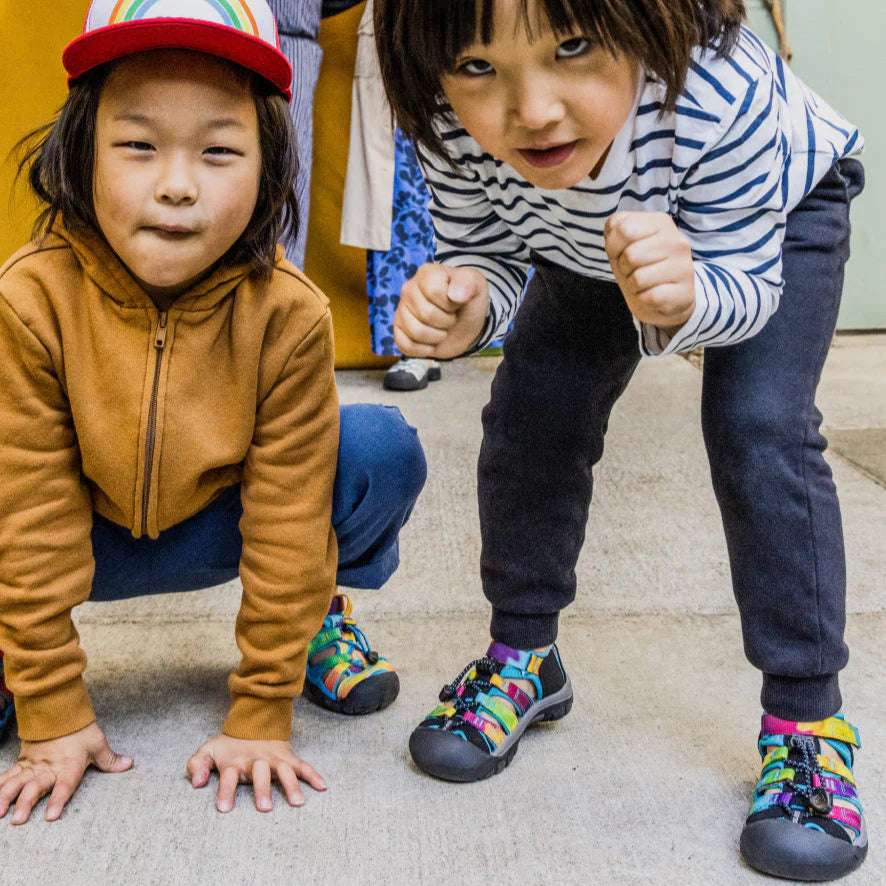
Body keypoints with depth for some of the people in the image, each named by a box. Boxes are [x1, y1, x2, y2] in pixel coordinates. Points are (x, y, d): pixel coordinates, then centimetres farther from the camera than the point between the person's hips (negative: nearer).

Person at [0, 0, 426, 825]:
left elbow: (286, 515, -21)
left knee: (384, 451, -25)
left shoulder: (286, 314, -27)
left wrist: (260, 718, -18)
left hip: (214, 524, 1)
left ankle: (316, 617, 4)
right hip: (85, 534, 0)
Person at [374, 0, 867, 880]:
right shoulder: (455, 130, -35)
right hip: (589, 236, 4)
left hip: (776, 214, -3)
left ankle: (806, 716, -5)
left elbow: (749, 290, -32)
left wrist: (684, 299, -55)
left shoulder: (722, 94, -44)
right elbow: (489, 252, -18)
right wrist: (462, 303, -42)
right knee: (530, 410, -6)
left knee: (759, 429, -19)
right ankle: (523, 658, 15)